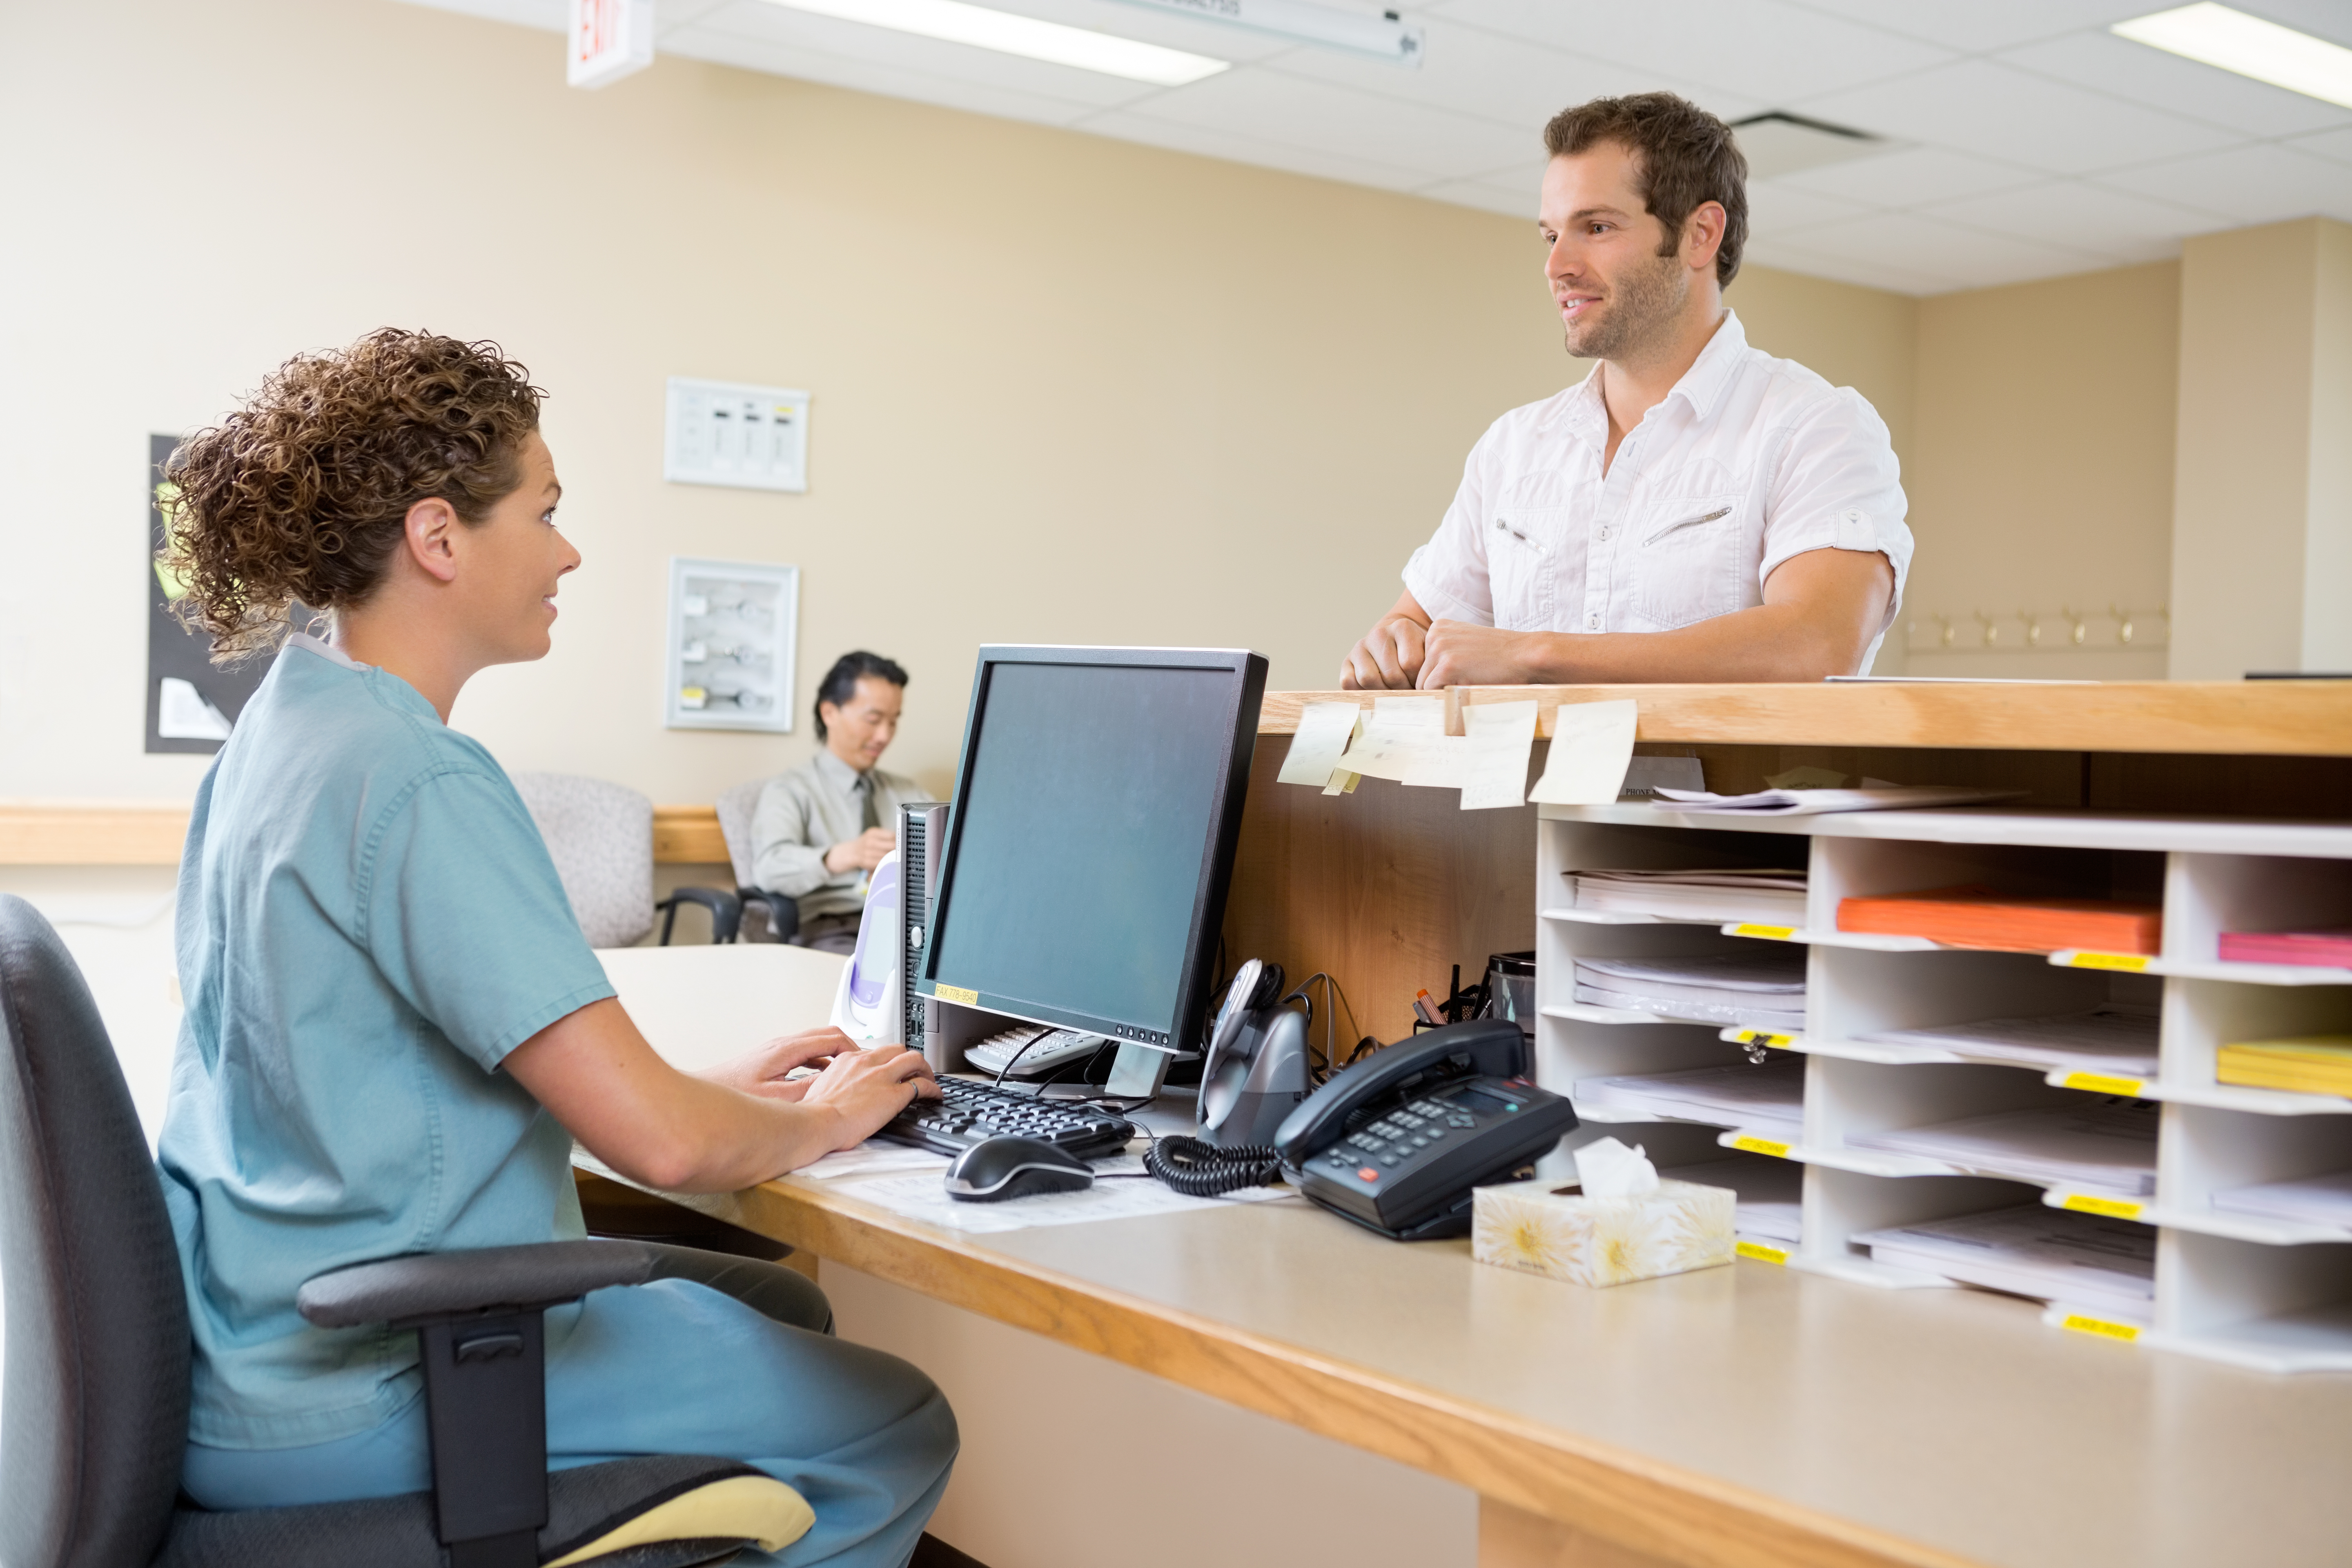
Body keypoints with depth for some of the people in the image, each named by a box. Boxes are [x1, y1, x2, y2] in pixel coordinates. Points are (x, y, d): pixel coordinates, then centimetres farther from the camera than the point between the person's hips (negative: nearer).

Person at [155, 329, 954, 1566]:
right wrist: (822, 1119, -6)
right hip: (352, 1406, -10)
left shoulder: (279, 728, 7)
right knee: (895, 1429, 1)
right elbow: (655, 1141, -28)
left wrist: (710, 1085, 11)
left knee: (780, 1304, 22)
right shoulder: (420, 787, -24)